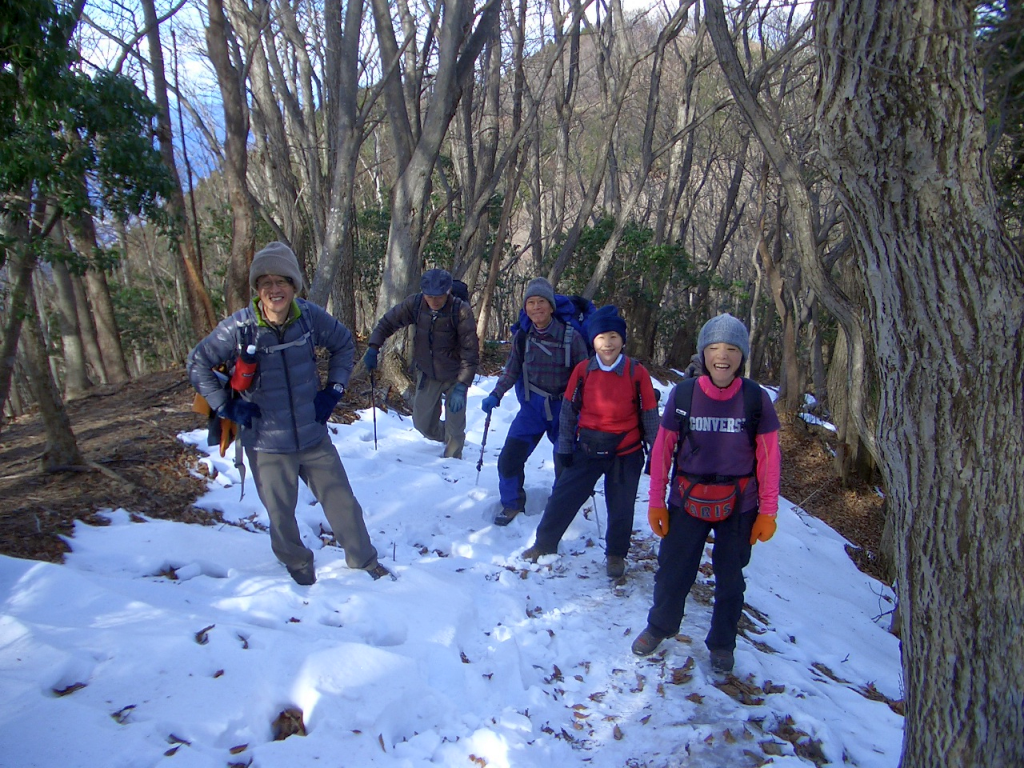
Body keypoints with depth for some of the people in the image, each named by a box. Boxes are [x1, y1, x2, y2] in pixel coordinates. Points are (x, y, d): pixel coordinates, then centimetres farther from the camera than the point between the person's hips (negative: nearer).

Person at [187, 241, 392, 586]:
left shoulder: (311, 316, -10)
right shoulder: (239, 327, -15)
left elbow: (344, 344, 9)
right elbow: (198, 363, -2)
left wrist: (334, 389, 2)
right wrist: (226, 406, -8)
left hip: (314, 437, 2)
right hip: (267, 444, -1)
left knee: (343, 503, 11)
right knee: (281, 515, 15)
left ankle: (365, 561, 34)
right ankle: (298, 565, 43)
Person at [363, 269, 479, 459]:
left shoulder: (461, 311, -25)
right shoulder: (415, 304, -15)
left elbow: (470, 351, -23)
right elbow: (388, 322, -1)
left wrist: (461, 387, -28)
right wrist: (373, 347, -15)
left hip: (454, 376, -3)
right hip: (427, 374, 4)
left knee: (455, 427, -1)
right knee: (422, 423, 10)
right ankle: (448, 439, 41)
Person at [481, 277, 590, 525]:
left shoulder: (571, 336, -15)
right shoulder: (522, 336, -6)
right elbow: (511, 371, 6)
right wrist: (495, 395, -6)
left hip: (563, 408, -2)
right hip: (532, 406, 2)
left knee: (566, 464, 1)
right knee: (509, 458, -5)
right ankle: (512, 504, 21)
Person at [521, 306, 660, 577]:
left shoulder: (637, 373, -10)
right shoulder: (583, 370, -6)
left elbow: (650, 416, -3)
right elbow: (568, 410, 3)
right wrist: (565, 447, 3)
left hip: (626, 452, -1)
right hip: (587, 448, 1)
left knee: (621, 507, 11)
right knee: (563, 496, 5)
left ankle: (616, 555, 34)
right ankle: (545, 544, 25)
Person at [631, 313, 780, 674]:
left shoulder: (757, 399, -8)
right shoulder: (683, 394, -8)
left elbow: (768, 458, -3)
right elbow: (662, 450, -3)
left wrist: (767, 511, -2)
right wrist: (656, 502, -1)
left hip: (738, 506, 0)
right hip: (687, 501, 0)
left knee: (730, 577, 15)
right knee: (673, 570, 9)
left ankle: (722, 643, 38)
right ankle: (659, 626, 38)